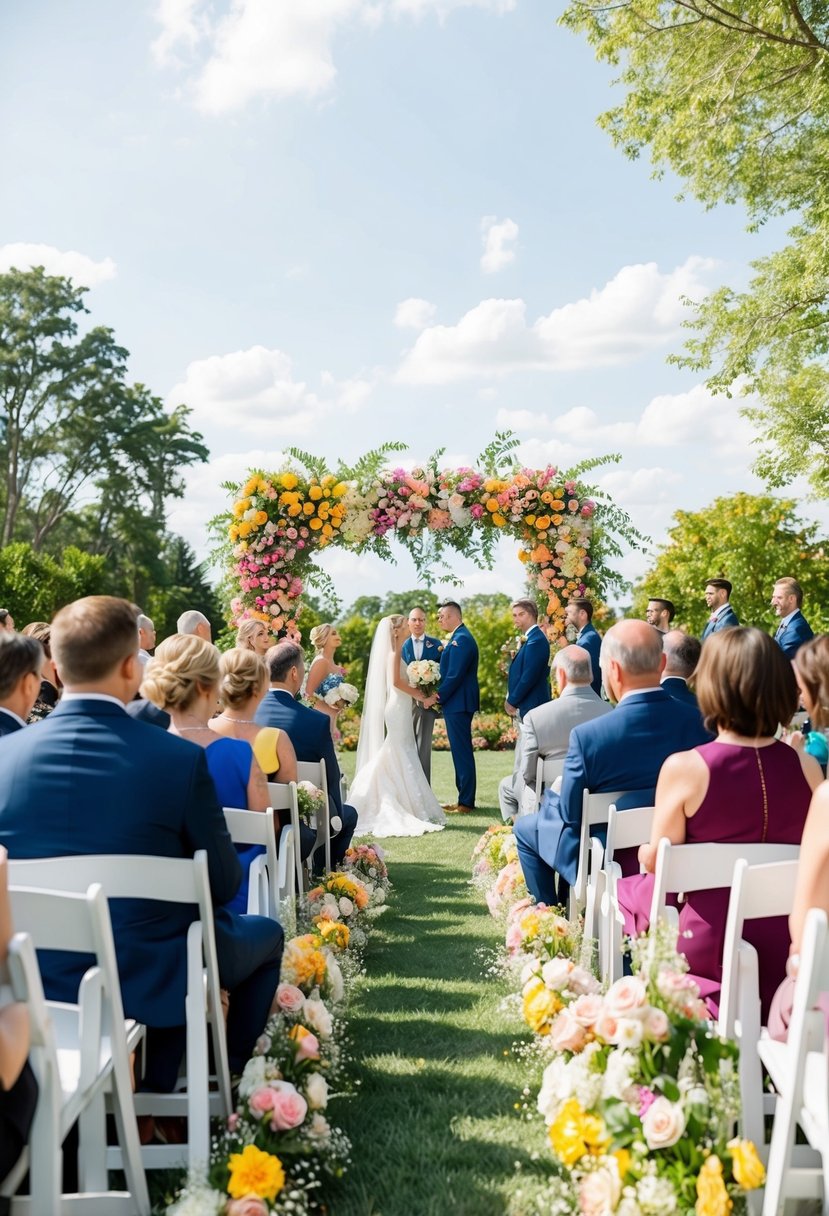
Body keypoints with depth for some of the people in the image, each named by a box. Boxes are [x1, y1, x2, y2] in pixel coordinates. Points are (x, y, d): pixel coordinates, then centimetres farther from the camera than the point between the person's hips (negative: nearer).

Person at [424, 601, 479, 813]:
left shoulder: (461, 639, -16)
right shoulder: (457, 638, 16)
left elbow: (455, 675, -21)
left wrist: (437, 697, -15)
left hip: (459, 703, -10)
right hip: (456, 702, 10)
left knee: (462, 751, -5)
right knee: (460, 750, 13)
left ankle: (466, 802, 0)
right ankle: (464, 798, 20)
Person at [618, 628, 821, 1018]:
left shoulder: (684, 768, -22)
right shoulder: (806, 767, -11)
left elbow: (656, 862, -11)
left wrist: (645, 852, 12)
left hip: (709, 943, -4)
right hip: (783, 944, 4)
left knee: (627, 888, 22)